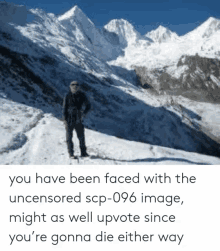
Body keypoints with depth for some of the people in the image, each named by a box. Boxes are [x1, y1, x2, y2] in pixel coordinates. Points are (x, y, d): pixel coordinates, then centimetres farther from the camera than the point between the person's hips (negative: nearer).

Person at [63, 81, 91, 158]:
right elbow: (64, 108, -3)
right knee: (69, 137, 3)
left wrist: (84, 113, -4)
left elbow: (88, 105, 12)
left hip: (78, 119, 2)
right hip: (69, 119, -2)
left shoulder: (82, 96, 2)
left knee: (81, 136, 2)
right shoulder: (68, 96, -5)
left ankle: (83, 152, 13)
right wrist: (65, 120, -9)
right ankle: (71, 153, 12)